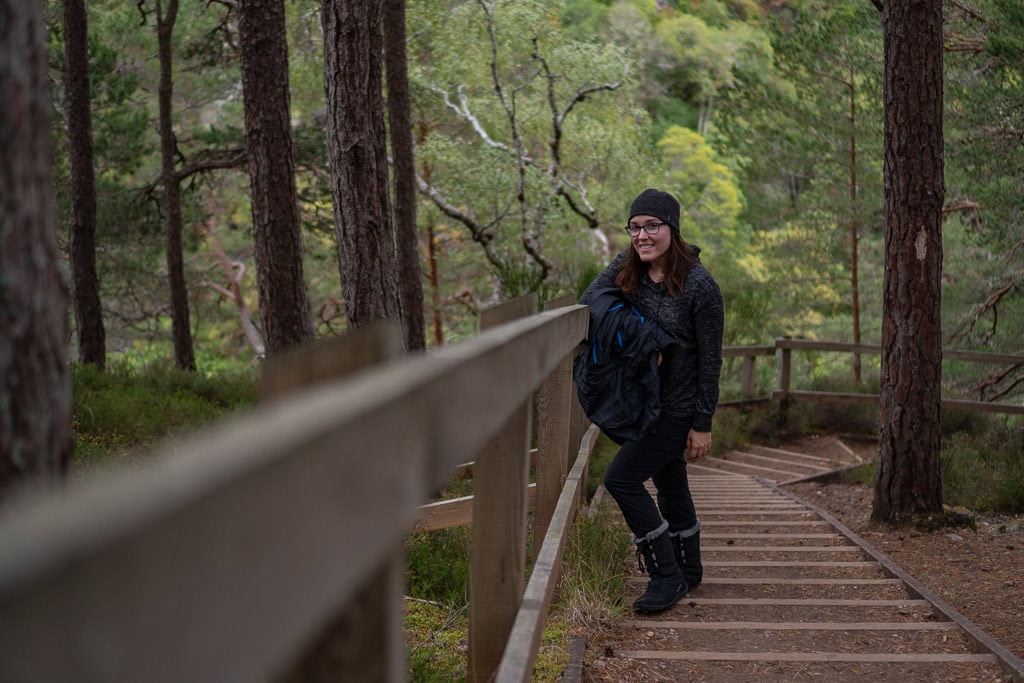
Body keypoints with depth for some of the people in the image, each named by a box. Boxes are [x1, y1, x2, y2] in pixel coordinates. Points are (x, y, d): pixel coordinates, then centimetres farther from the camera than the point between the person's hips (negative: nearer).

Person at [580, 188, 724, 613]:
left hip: (678, 407, -7)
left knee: (621, 479, -15)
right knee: (669, 483, 19)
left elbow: (710, 359, -16)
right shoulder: (625, 269, -2)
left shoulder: (699, 285, -20)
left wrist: (702, 423, -14)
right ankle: (688, 571, 37)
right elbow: (588, 303, -8)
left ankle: (667, 576, -4)